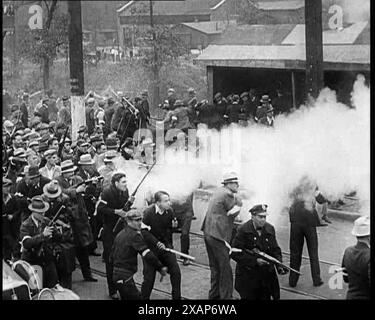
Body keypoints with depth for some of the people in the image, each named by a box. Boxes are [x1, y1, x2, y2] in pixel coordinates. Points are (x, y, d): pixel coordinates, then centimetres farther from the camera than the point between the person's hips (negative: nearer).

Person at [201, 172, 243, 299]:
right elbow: (234, 213, -9)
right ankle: (226, 296, 0)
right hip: (219, 236, -10)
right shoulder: (227, 194, -14)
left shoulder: (218, 192, 14)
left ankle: (214, 295, 27)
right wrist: (238, 202, 4)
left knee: (215, 268, 19)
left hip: (208, 233, 10)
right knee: (225, 270, -3)